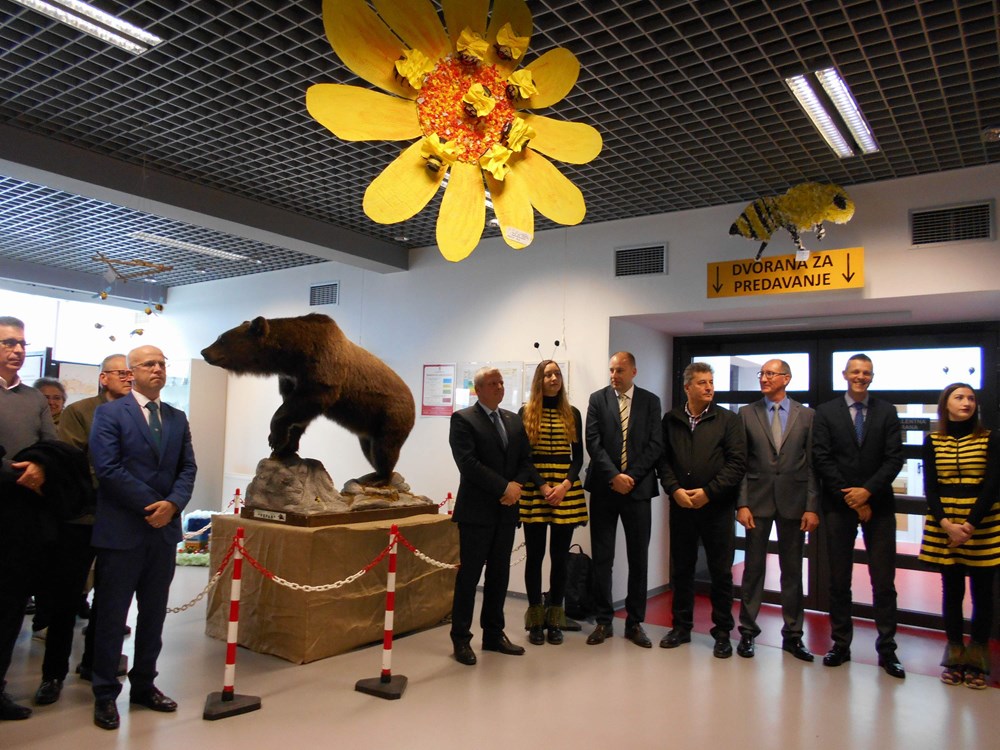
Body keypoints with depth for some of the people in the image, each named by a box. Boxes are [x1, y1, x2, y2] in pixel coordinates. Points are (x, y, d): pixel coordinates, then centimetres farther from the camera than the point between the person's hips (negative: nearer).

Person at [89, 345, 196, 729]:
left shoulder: (177, 418, 12)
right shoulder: (109, 413, -4)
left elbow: (188, 468, 8)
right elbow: (108, 468, -13)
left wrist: (173, 504, -10)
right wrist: (151, 505, -14)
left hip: (164, 528, 5)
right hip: (121, 530, -5)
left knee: (154, 613, 13)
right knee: (112, 614, 5)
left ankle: (144, 685, 26)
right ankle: (105, 694, 18)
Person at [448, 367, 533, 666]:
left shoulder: (514, 420, 14)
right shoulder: (463, 419, -6)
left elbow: (526, 460, 12)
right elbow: (468, 463, -16)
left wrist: (517, 485, -7)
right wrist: (504, 487, -17)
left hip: (506, 510, 6)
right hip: (476, 510, -6)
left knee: (499, 574, 11)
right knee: (469, 574, 0)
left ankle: (494, 635, 22)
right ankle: (461, 639, 10)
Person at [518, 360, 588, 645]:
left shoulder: (572, 414, 10)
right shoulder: (526, 412, 3)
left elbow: (578, 456, 7)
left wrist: (566, 484, -10)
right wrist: (543, 486, -12)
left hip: (567, 490, 2)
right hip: (533, 491, -2)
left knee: (560, 556, 5)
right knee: (535, 554, 4)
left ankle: (555, 620, 15)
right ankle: (535, 620, 13)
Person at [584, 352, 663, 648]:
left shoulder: (650, 401, 5)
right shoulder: (598, 399, 4)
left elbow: (655, 445, -1)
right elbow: (593, 442, -4)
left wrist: (631, 476, -11)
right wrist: (614, 476, -14)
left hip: (637, 488, 0)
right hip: (604, 489, 0)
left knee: (639, 559, 6)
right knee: (602, 558, 4)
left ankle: (635, 623, 18)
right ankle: (603, 621, 16)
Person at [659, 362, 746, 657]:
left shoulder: (728, 419, 0)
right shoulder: (671, 420, 7)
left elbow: (737, 462, -5)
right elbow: (663, 460, 6)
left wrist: (708, 492, -12)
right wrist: (674, 490, -9)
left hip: (717, 506, -2)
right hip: (681, 505, 2)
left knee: (721, 572, 5)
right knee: (681, 568, 11)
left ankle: (722, 632, 18)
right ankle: (681, 626, 24)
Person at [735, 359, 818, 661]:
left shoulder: (806, 415, 4)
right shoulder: (747, 413, 3)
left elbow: (812, 464, 2)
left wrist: (812, 507, -5)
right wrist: (741, 503, -7)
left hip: (793, 501, 1)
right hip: (758, 500, 0)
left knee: (792, 570, 10)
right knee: (753, 567, 6)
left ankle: (792, 634, 22)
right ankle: (747, 631, 18)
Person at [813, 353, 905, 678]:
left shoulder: (886, 412, 6)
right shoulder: (826, 412, 3)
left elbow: (894, 458, -1)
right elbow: (821, 459, -3)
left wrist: (867, 490, -13)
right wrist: (849, 497, -9)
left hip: (878, 505, 0)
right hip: (839, 505, 0)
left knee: (884, 580, 2)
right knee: (839, 579, 7)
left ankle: (886, 649, 13)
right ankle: (841, 644, 17)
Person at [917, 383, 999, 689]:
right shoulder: (932, 441, 5)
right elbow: (930, 487, 1)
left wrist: (971, 524, -15)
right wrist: (946, 523, -13)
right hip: (943, 525, 1)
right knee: (952, 591, 7)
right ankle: (955, 658, 16)